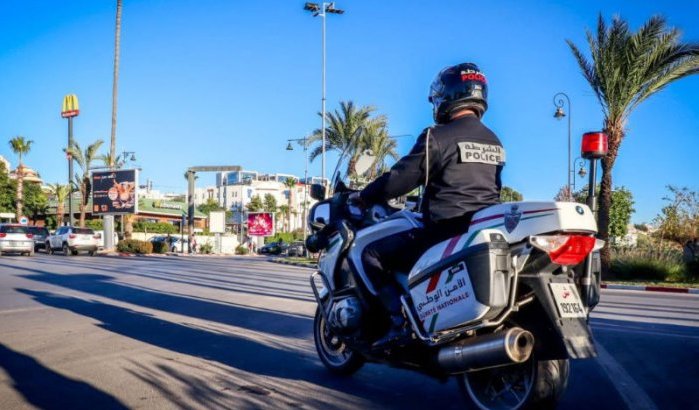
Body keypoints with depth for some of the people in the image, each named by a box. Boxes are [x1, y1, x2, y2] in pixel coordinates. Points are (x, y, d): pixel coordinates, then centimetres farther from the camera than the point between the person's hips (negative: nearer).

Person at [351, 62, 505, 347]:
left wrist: (362, 197, 7)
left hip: (445, 232, -8)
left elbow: (400, 178, -10)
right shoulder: (494, 142, 14)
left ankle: (399, 321, -8)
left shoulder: (437, 137, -10)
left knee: (372, 254, 4)